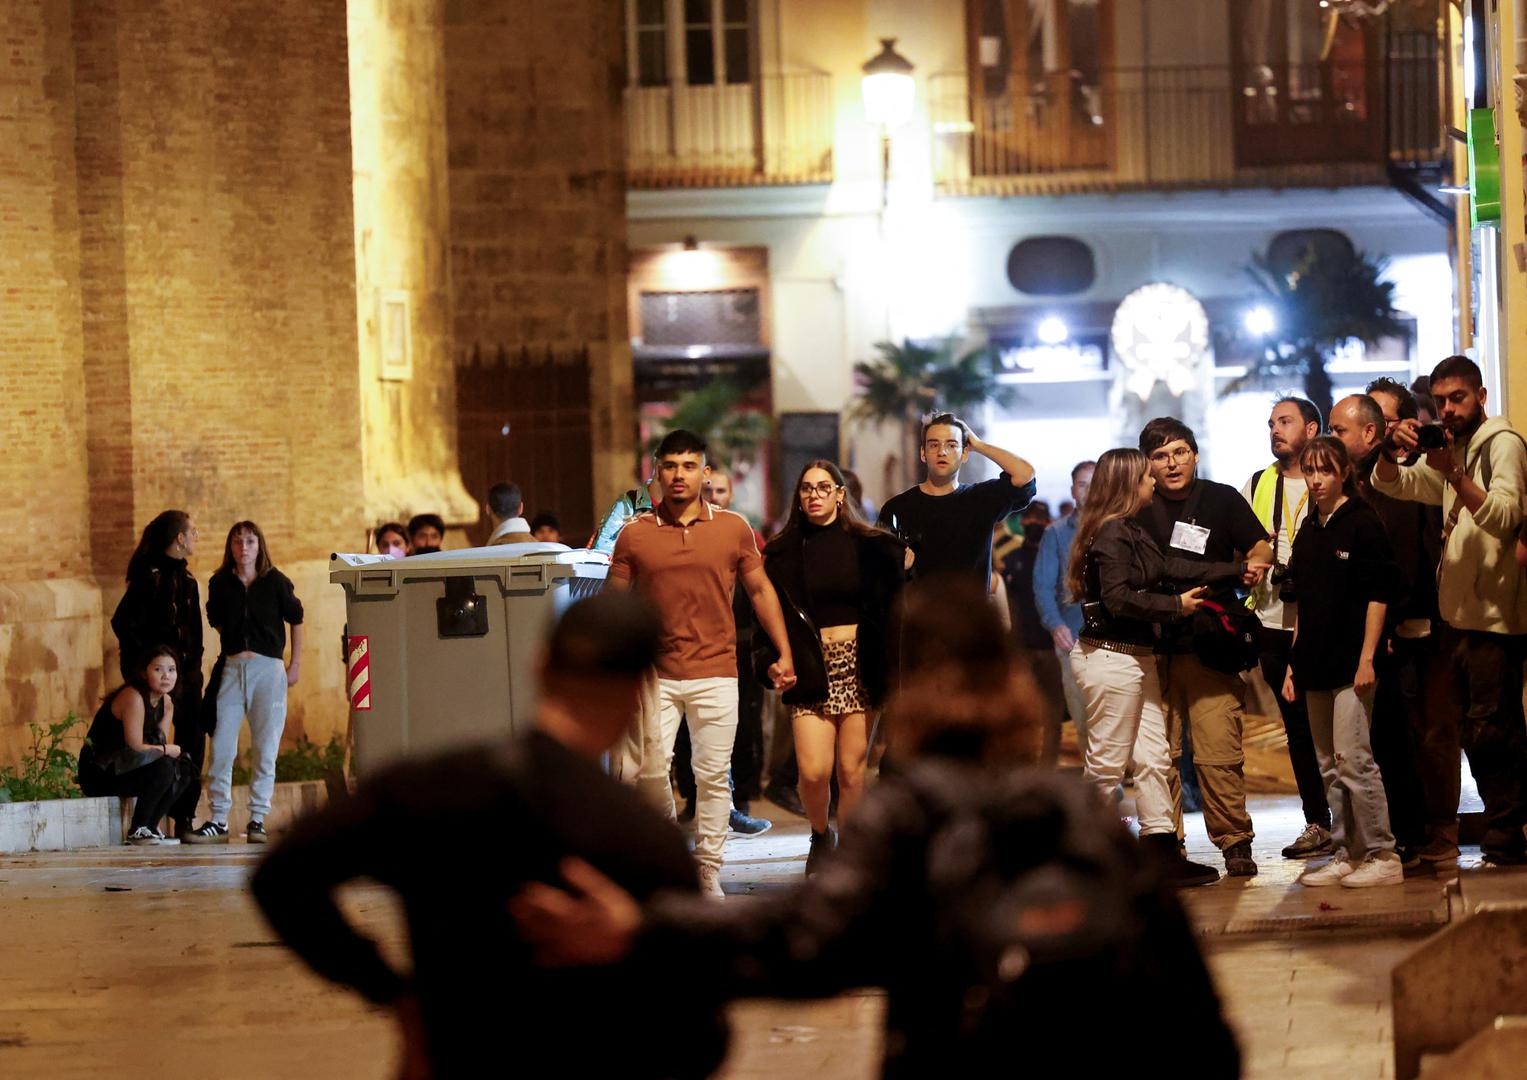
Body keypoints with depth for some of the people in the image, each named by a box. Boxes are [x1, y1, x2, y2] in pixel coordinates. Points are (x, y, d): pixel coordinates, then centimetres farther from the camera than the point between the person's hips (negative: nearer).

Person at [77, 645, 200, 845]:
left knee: (186, 769, -1)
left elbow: (162, 744, 6)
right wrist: (167, 750, -10)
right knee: (163, 767, -28)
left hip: (123, 771, 9)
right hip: (99, 774, -9)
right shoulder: (133, 698, -21)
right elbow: (135, 748, -23)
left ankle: (149, 827, 1)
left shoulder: (166, 702, 8)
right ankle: (137, 830, -18)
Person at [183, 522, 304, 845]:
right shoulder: (220, 584, 7)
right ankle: (218, 821, -1)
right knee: (220, 748, -4)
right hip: (231, 669, 2)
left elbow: (296, 620, 12)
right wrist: (234, 647, 12)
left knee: (264, 748, -2)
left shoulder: (276, 582, 3)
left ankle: (258, 819, 4)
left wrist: (295, 665, 8)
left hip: (267, 669, -2)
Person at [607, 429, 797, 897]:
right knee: (651, 773, -4)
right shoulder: (634, 534, 2)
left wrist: (784, 653, 9)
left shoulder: (733, 528, 3)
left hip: (716, 671, 0)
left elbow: (760, 590, 13)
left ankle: (708, 871, 10)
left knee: (713, 776, 1)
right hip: (655, 673, 0)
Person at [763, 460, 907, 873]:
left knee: (852, 770, -3)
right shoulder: (782, 552, 6)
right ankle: (820, 835, 19)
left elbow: (896, 603, 8)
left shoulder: (869, 545, 6)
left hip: (860, 665, 0)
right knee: (813, 771, -10)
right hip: (811, 668, 0)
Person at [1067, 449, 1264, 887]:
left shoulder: (1132, 531, 15)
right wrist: (1175, 605, -14)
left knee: (1153, 758, 9)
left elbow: (1170, 567, 17)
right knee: (1107, 764, -4)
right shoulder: (1112, 533, -15)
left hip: (1137, 657, 10)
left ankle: (1164, 854, 11)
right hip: (1110, 657, -10)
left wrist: (1238, 571, 21)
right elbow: (1118, 597, -22)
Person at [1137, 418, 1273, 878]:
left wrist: (1254, 563, -14)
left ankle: (1235, 843, -1)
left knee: (1218, 753, -9)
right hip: (1153, 647, 2)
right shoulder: (1138, 509, 9)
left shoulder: (1221, 500, 7)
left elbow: (1261, 549, 8)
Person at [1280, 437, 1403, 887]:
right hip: (1316, 664, 7)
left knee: (1352, 758, -12)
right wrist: (1294, 663, 15)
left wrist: (1367, 658, -15)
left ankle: (1381, 855, -8)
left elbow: (1377, 596, -9)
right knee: (1329, 766, 8)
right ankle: (1345, 854, 12)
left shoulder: (1363, 524, -6)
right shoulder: (1308, 533, 15)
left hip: (1351, 662, -7)